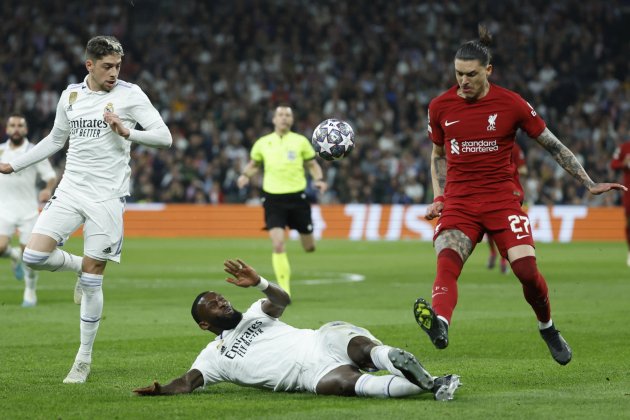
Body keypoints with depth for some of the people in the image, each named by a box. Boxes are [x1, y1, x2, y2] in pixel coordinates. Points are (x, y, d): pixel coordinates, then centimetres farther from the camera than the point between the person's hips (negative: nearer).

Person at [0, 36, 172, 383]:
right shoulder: (71, 95, 9)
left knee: (91, 281, -2)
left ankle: (84, 358, 11)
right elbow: (55, 140, 23)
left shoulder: (130, 95, -4)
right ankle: (78, 266, 19)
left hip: (107, 197, -4)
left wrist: (127, 132, -24)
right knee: (34, 256, -14)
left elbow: (164, 136, -8)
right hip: (70, 190, 4)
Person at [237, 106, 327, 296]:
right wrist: (245, 175, 0)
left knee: (309, 247, 8)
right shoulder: (262, 143, 6)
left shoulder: (300, 141, 3)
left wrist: (319, 180, -9)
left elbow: (313, 165, 11)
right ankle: (285, 291, -8)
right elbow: (254, 164, 21)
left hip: (297, 198, 0)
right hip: (273, 199, 0)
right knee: (278, 245, -16)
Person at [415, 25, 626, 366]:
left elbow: (553, 146, 6)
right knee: (446, 264, -27)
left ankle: (547, 328, 13)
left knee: (526, 270, -17)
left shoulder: (512, 104, -3)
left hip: (503, 199, -1)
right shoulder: (440, 107, 4)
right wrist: (438, 198, 8)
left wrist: (590, 184, 3)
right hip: (458, 203, 1)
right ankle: (439, 323, -54)